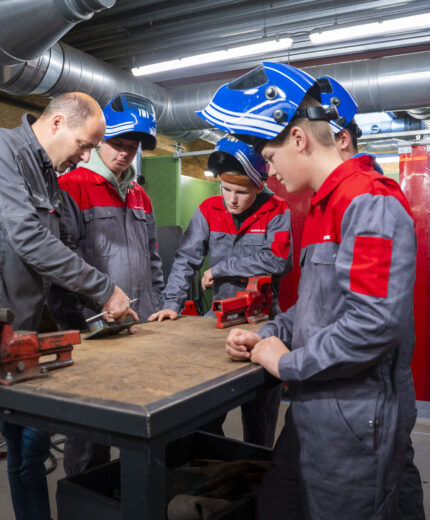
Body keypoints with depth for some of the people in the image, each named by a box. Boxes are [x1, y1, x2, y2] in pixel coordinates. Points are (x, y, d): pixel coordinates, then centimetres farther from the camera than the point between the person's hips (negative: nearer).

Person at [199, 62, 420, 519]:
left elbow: (376, 323, -27)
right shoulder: (323, 207, 14)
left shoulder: (369, 202, -18)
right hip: (312, 410, 9)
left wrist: (287, 364, -15)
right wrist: (266, 337, 7)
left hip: (355, 422, -9)